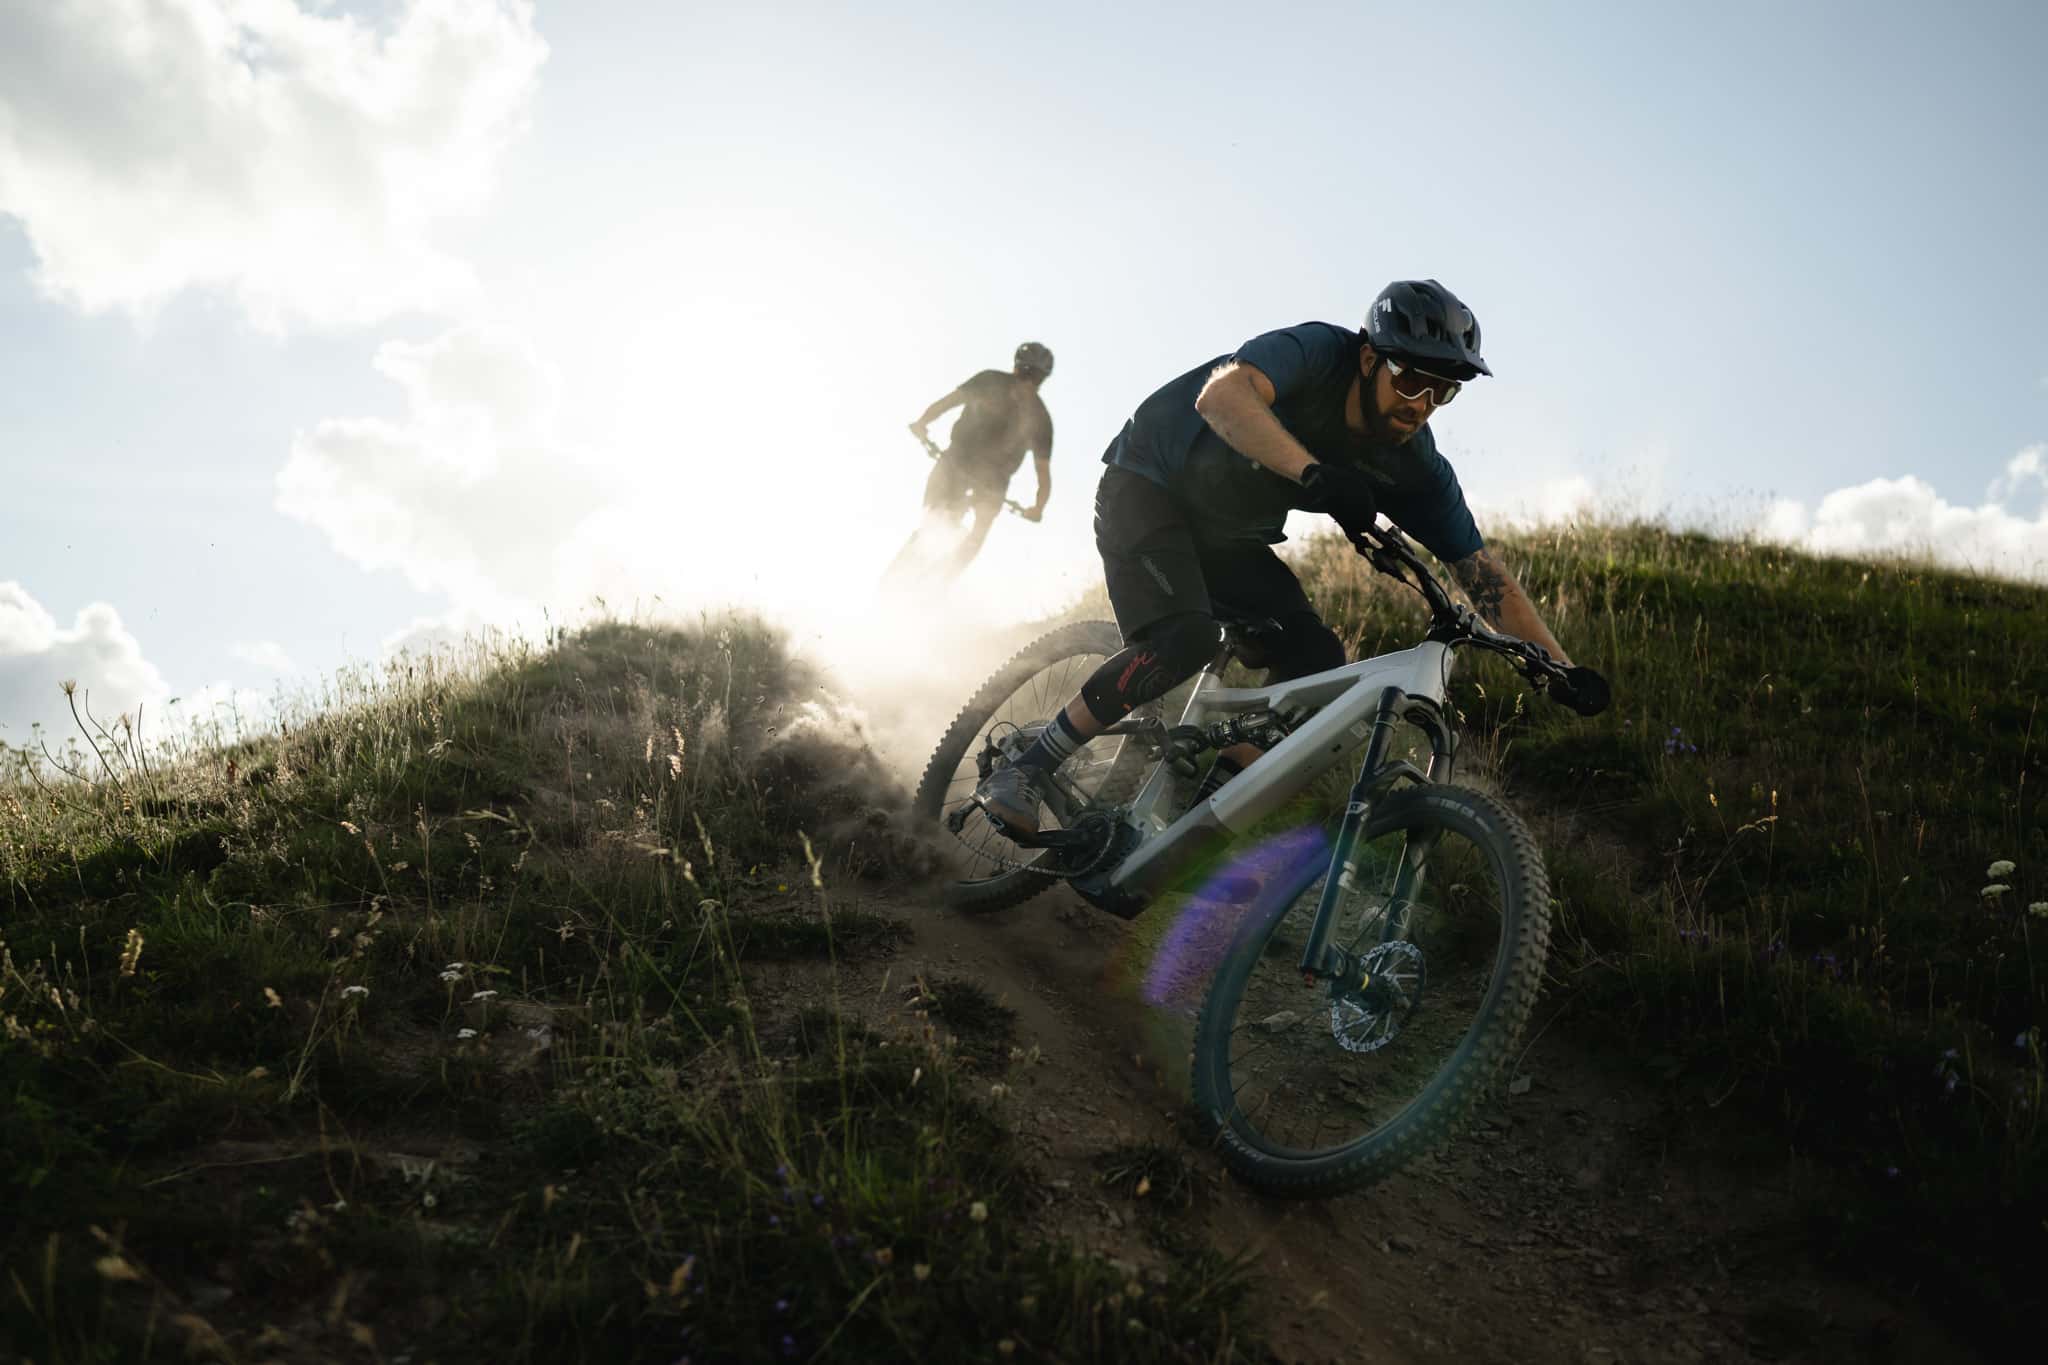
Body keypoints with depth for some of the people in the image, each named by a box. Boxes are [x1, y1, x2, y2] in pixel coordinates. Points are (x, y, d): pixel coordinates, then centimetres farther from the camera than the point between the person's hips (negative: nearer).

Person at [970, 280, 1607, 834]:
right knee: (1184, 638, -29)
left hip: (1228, 536, 6)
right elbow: (1221, 396, -47)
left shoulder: (1415, 467, -13)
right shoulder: (1316, 352, -28)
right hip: (1148, 486, -6)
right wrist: (1316, 475, -60)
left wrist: (1564, 668, -17)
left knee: (1317, 663, -11)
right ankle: (1022, 772, -18)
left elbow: (1483, 572, -9)